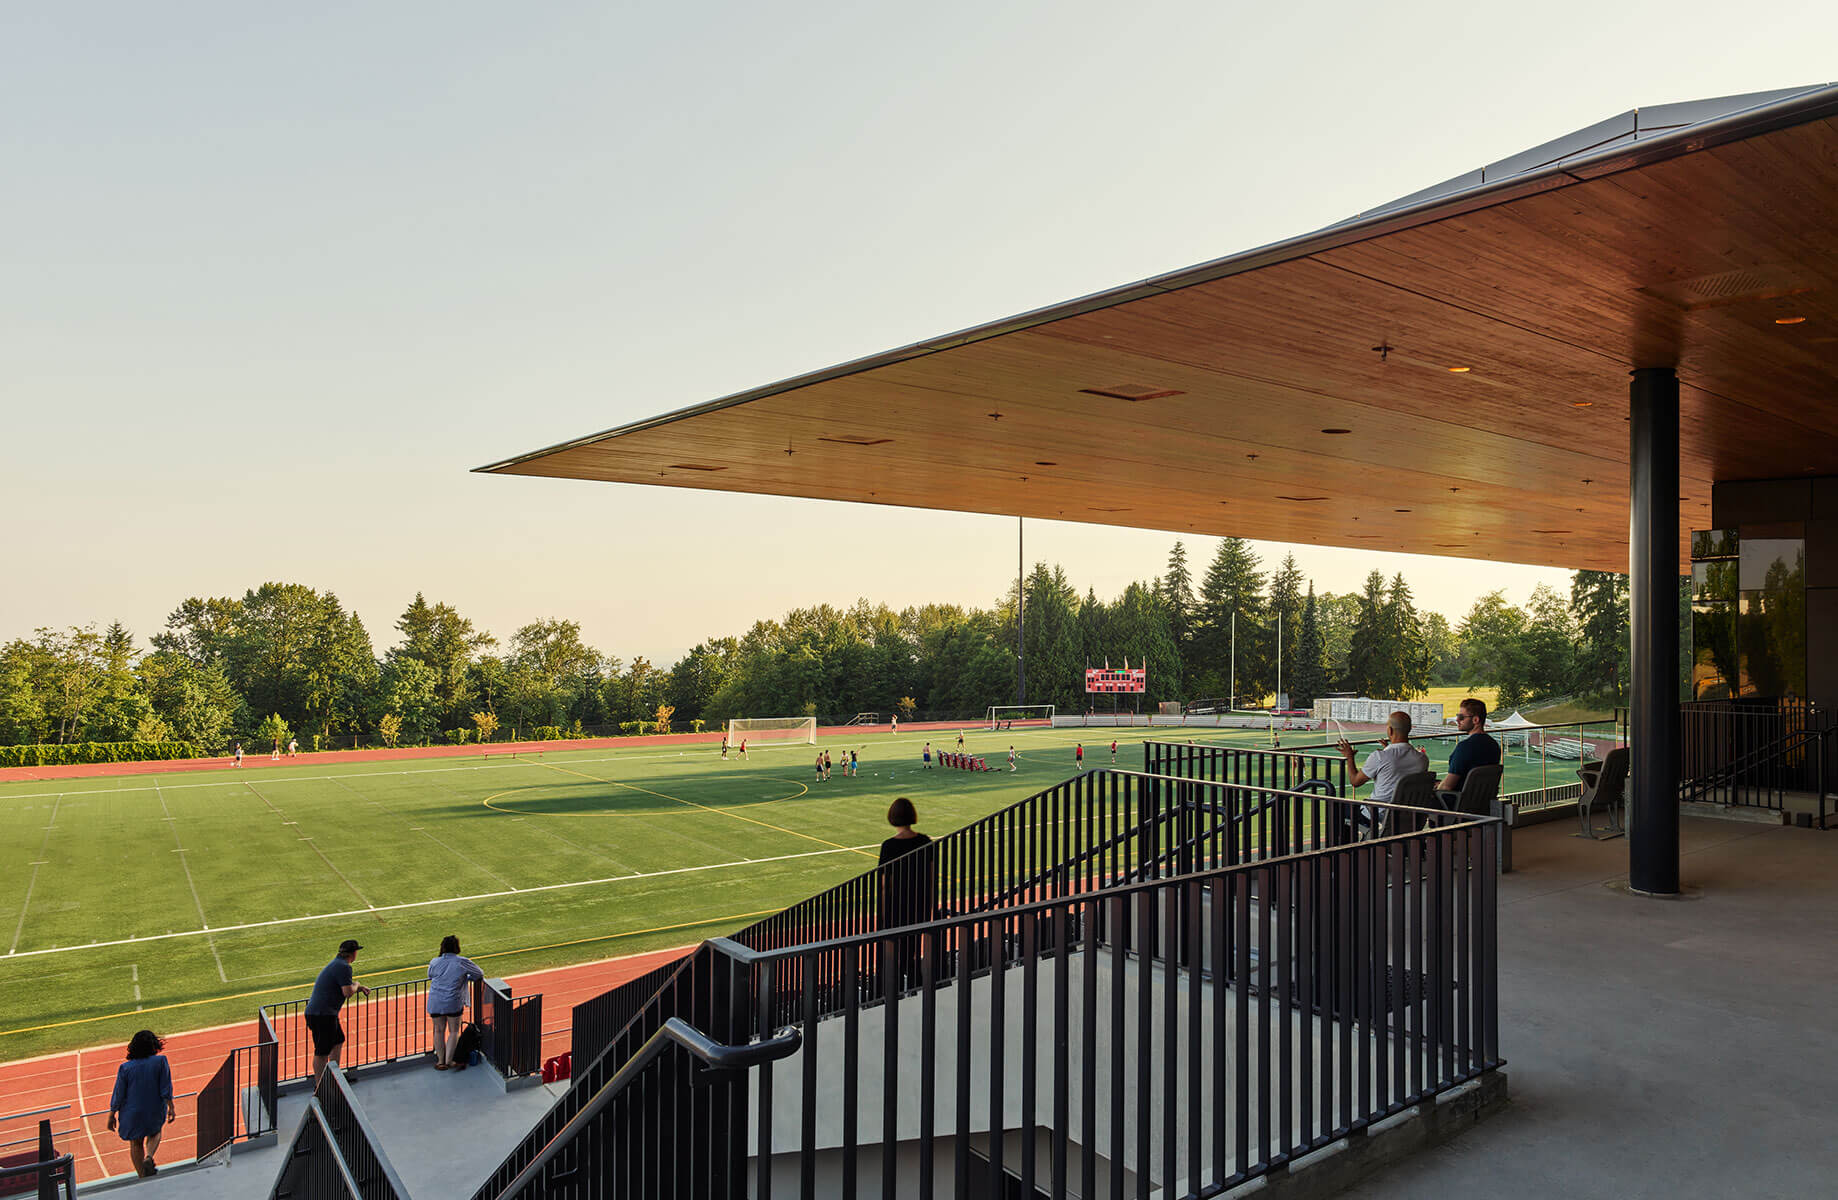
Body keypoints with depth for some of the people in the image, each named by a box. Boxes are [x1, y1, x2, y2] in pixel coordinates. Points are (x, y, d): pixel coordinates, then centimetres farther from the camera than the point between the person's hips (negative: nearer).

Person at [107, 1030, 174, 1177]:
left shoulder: (125, 1068, -10)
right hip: (155, 1111, 0)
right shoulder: (160, 1061, -13)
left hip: (132, 1114, 0)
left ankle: (143, 1177, 21)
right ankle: (149, 1157, 0)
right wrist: (170, 1108, -5)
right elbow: (166, 1089, -12)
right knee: (154, 1133, 27)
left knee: (136, 1143, 20)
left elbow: (118, 1096, -6)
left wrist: (111, 1116, 7)